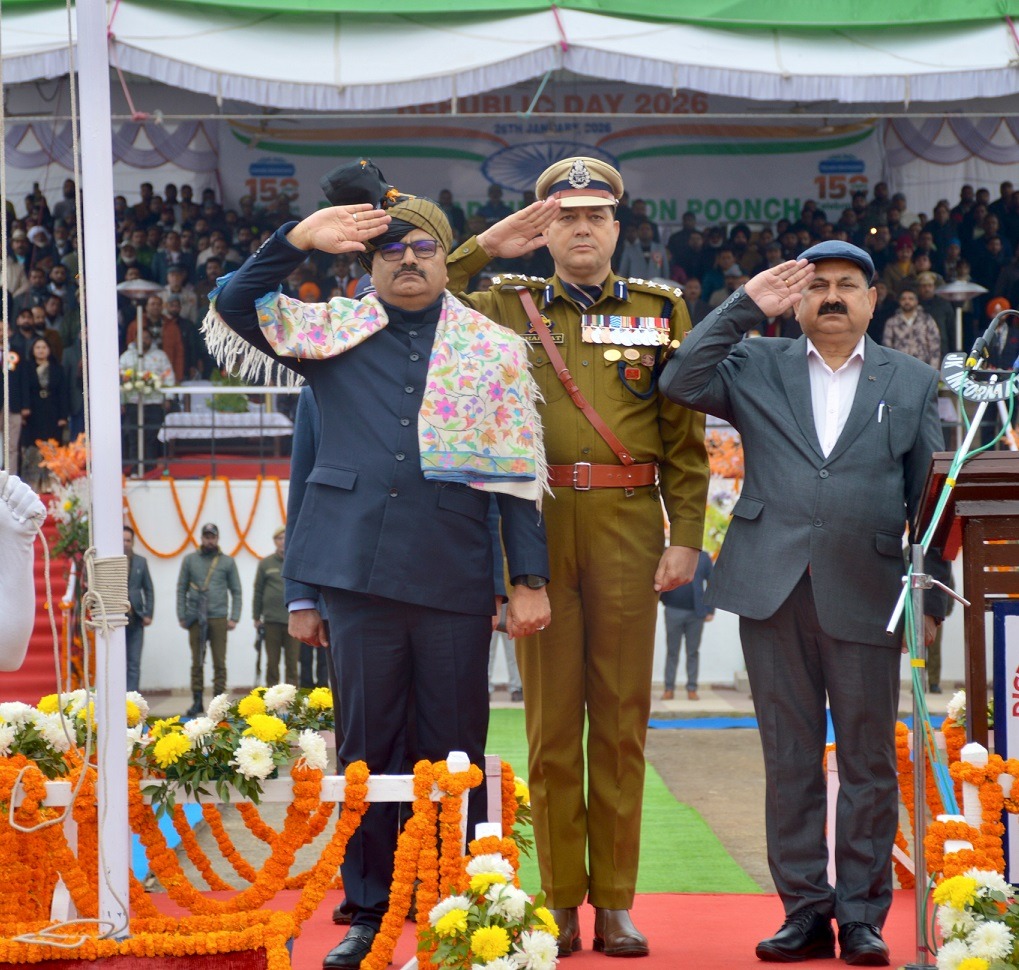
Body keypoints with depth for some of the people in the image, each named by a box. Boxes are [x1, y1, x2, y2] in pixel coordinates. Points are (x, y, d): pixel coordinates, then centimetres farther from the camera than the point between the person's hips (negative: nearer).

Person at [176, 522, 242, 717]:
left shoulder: (227, 562, 8)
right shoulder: (190, 560, 9)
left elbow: (236, 591, 9)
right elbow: (181, 589, 9)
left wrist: (234, 618, 0)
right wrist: (181, 616, 1)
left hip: (219, 618, 0)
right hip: (196, 619, 0)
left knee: (219, 662, -1)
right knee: (197, 662, 1)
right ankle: (197, 700, 5)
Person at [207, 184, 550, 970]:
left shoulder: (496, 350, 8)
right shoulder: (332, 332, 10)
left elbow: (519, 476, 5)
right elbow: (234, 309, 2)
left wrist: (530, 579, 0)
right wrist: (299, 239, -7)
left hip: (454, 576, -1)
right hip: (360, 569, 1)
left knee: (453, 748, 3)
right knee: (368, 742, 5)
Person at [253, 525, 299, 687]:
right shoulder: (266, 564, 7)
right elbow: (258, 592, 8)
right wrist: (257, 617, 5)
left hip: (294, 620, 0)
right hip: (271, 620, 0)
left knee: (292, 662, 0)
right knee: (272, 661, 4)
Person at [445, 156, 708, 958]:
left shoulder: (662, 310, 10)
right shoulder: (506, 304, 11)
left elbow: (685, 437, 7)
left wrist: (687, 537, -1)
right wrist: (483, 249, -4)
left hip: (627, 530, 0)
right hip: (538, 525, 0)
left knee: (623, 717, 2)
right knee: (551, 717, 2)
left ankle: (616, 902, 8)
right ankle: (560, 902, 7)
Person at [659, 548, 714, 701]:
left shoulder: (703, 557, 4)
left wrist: (710, 610, -1)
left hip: (696, 613, 1)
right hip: (674, 611, -1)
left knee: (693, 652, 6)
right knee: (672, 651, 4)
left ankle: (692, 689, 10)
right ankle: (669, 688, 8)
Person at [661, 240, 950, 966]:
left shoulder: (913, 384, 9)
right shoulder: (758, 368, 12)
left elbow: (930, 499, 7)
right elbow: (681, 383, -4)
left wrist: (932, 598, 1)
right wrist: (747, 307, -4)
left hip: (865, 597, -1)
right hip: (773, 591, 1)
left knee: (869, 762, 1)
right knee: (790, 757, 5)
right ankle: (805, 910, 10)